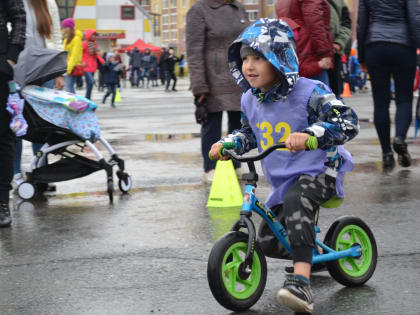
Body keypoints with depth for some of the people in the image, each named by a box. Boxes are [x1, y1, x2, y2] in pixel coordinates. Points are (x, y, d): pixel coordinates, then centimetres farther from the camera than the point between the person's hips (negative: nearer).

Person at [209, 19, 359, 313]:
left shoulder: (310, 93, -19)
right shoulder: (250, 100, 2)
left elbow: (348, 122, -27)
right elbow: (248, 133, 21)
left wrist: (308, 134, -42)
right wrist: (227, 143, 0)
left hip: (319, 172, -7)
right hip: (282, 180, 7)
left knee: (295, 200, -39)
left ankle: (301, 281, -44)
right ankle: (311, 250, 40)